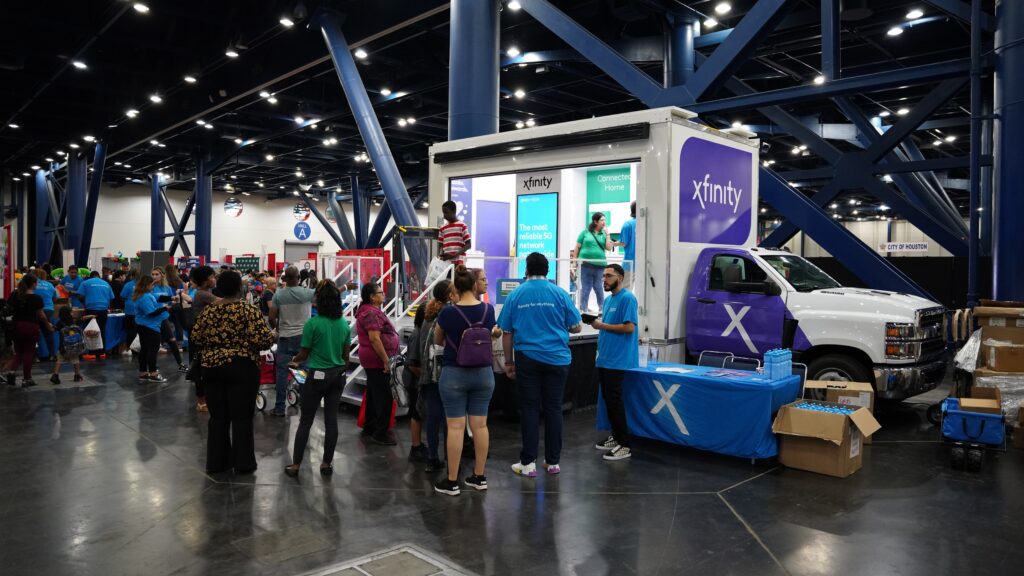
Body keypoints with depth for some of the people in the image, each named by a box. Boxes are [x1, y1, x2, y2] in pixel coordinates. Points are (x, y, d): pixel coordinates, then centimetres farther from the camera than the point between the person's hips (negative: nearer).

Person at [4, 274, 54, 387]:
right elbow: (41, 315, -5)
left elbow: (9, 309, 6)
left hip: (17, 326, 4)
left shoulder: (15, 295, 1)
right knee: (28, 353, 5)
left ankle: (11, 370, -9)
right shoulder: (36, 298, -11)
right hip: (31, 327, -4)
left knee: (18, 352, 16)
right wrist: (48, 325, 10)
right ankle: (26, 379, 11)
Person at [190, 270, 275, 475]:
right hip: (242, 369, -4)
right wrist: (271, 336, 2)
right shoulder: (249, 310, -12)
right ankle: (243, 464, 11)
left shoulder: (208, 310, 2)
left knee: (217, 416, 14)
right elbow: (263, 339, -18)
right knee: (242, 417, 4)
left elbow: (196, 338, 8)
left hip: (212, 367, 5)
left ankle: (216, 462, 21)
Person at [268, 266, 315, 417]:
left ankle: (279, 408, 9)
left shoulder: (278, 295, -6)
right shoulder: (308, 293, -6)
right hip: (303, 336, 0)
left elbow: (272, 318, -5)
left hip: (285, 337, 0)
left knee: (282, 372, 6)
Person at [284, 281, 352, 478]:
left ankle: (296, 465, 12)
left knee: (305, 421, 5)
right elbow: (346, 355, 8)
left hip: (317, 376, -4)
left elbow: (304, 354, -7)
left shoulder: (313, 323, -14)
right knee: (331, 419, 9)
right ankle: (327, 463, 17)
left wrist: (293, 361, 13)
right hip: (338, 375, 4)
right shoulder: (344, 324, 1)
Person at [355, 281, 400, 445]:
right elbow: (374, 339, -24)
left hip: (370, 359, 11)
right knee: (384, 397, -7)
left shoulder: (367, 311, 16)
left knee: (373, 395, 18)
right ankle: (380, 433, -3)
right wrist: (386, 360, -22)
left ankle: (369, 428, 27)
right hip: (377, 360, -11)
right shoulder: (372, 313, -17)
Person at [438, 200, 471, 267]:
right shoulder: (442, 229, 15)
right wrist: (440, 256, -4)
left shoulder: (462, 226, 0)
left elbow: (468, 244, -3)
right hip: (445, 262, 4)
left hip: (458, 263, -4)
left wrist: (455, 255, -15)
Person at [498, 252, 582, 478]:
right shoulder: (560, 294, -2)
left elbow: (506, 333, 2)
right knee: (553, 409, 8)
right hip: (557, 359, 0)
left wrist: (508, 362, 12)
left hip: (527, 359, 0)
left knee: (529, 409, 6)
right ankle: (553, 462, 15)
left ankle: (528, 463, 8)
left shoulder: (515, 295, 1)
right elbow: (577, 327, 2)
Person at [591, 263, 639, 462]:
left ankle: (624, 445, -1)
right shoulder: (608, 299, 16)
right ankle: (615, 437, 24)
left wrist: (602, 326, -16)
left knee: (614, 400, -7)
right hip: (604, 358, 9)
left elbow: (629, 327, -20)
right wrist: (596, 322, 4)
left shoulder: (627, 298, -11)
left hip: (617, 360, -9)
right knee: (608, 398, 13)